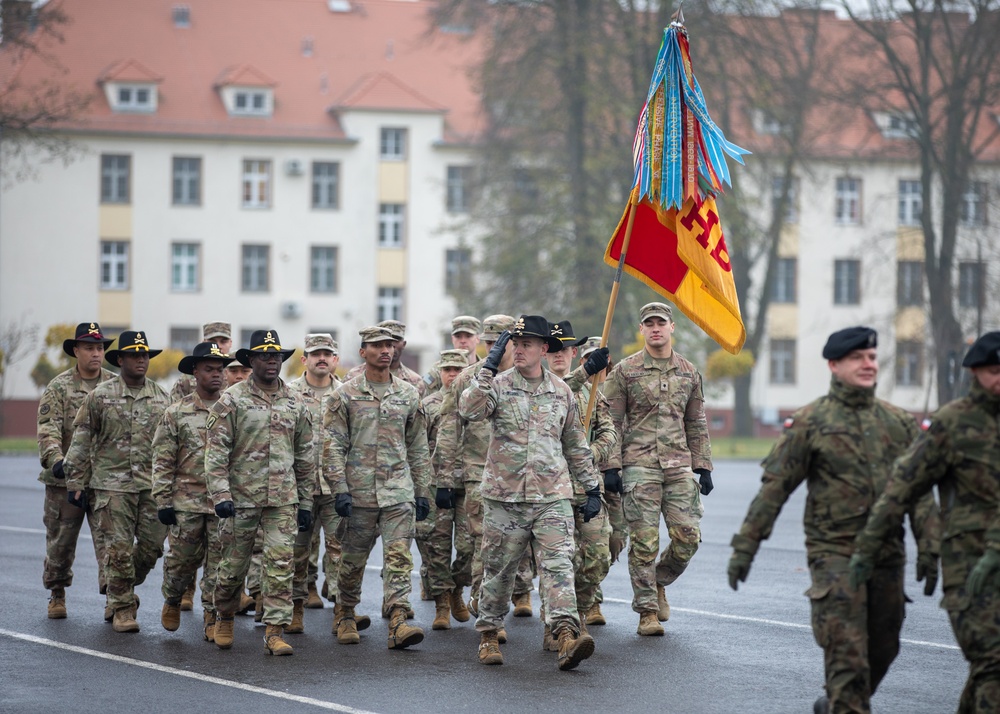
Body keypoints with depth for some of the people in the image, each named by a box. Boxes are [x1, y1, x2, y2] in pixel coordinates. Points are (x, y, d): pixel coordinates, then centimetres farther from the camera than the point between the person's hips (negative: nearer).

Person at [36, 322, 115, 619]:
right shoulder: (58, 387, -1)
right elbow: (48, 429, -12)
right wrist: (55, 459, -28)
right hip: (65, 479, 0)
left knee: (109, 540, -9)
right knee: (61, 541, 11)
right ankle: (57, 595, 27)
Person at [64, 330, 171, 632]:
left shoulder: (161, 397, 9)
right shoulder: (100, 396, 0)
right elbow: (81, 441, 2)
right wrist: (76, 483, -2)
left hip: (153, 484, 3)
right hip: (113, 484, -3)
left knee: (152, 545, 2)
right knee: (119, 548, -4)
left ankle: (122, 592, 26)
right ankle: (122, 608, 7)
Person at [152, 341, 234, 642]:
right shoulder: (176, 413, 2)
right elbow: (163, 462, 1)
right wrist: (163, 502, -4)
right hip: (187, 501, -1)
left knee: (220, 563, 0)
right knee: (182, 560, 6)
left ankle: (213, 618, 9)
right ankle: (172, 600, 32)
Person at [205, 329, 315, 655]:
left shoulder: (296, 403, 9)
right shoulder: (231, 400, -2)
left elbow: (305, 455, 14)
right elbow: (216, 451, -5)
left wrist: (305, 501, 12)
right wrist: (220, 494, -15)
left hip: (283, 498, 2)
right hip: (242, 496, -2)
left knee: (280, 564, -7)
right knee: (234, 564, 7)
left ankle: (274, 632, -6)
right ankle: (224, 619, 30)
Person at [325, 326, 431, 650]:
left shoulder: (408, 394, 10)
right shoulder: (344, 395, 1)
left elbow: (419, 448, 14)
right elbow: (334, 446, -2)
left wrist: (422, 492, 10)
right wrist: (340, 489, -11)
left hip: (399, 490, 1)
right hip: (359, 490, -1)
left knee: (399, 556, -10)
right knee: (353, 559, 7)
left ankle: (398, 623, -17)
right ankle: (345, 617, 25)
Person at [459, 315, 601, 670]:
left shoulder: (561, 391, 11)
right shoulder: (499, 385, 1)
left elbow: (576, 445, 19)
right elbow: (470, 409, -21)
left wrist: (592, 488, 17)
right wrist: (489, 367, -22)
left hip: (553, 497, 1)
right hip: (505, 496, -1)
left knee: (558, 564, -13)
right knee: (499, 569, 8)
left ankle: (566, 635, -24)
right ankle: (488, 635, 24)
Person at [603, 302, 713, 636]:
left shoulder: (689, 373, 13)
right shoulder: (625, 371, 2)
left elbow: (697, 425, 18)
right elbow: (612, 422, 1)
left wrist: (703, 467, 12)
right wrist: (611, 466, -5)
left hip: (680, 466, 3)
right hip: (639, 465, -3)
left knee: (688, 536, -4)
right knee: (644, 542, -5)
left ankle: (658, 582, 23)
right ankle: (647, 611, 4)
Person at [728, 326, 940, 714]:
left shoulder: (899, 423, 9)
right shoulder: (809, 423, -3)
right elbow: (774, 487, -3)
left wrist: (929, 548, 2)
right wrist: (745, 546, -7)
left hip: (887, 554, 5)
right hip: (834, 552, -5)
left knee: (883, 647, 13)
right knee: (847, 650, -11)